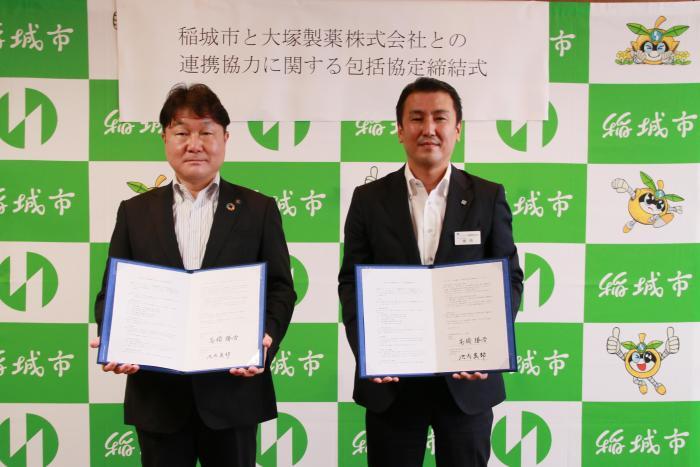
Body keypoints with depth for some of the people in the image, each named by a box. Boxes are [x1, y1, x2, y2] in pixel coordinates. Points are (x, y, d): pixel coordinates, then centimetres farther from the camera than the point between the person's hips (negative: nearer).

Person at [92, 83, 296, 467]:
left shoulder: (259, 209, 4)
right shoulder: (135, 211, 8)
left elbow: (280, 289, 1)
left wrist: (266, 338, -17)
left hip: (233, 387, -1)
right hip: (157, 391, 1)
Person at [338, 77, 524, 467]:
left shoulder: (488, 197, 2)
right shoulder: (369, 199, 2)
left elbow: (509, 279, 2)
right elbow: (351, 281, 1)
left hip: (467, 380, 0)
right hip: (390, 380, 0)